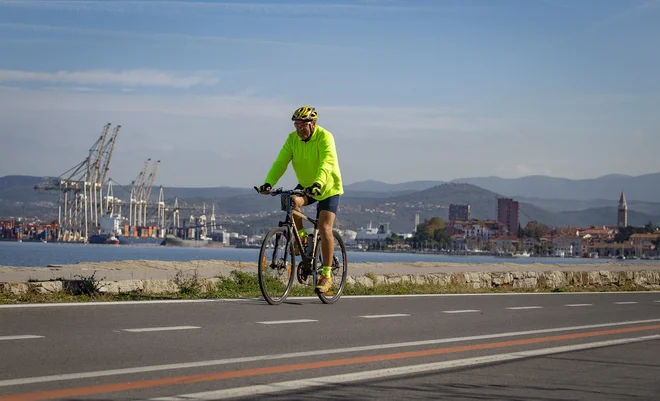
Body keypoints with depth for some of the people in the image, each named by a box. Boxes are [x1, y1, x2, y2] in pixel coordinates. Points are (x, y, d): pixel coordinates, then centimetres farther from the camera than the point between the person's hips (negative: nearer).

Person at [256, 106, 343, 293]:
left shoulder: (325, 137, -23)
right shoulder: (292, 139, -9)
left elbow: (326, 164, -37)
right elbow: (281, 162, -17)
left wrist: (317, 184, -54)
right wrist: (268, 183, -33)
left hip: (328, 188, -4)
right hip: (306, 186, 4)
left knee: (324, 229, -16)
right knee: (291, 202, -28)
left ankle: (326, 275, -7)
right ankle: (301, 237, -1)